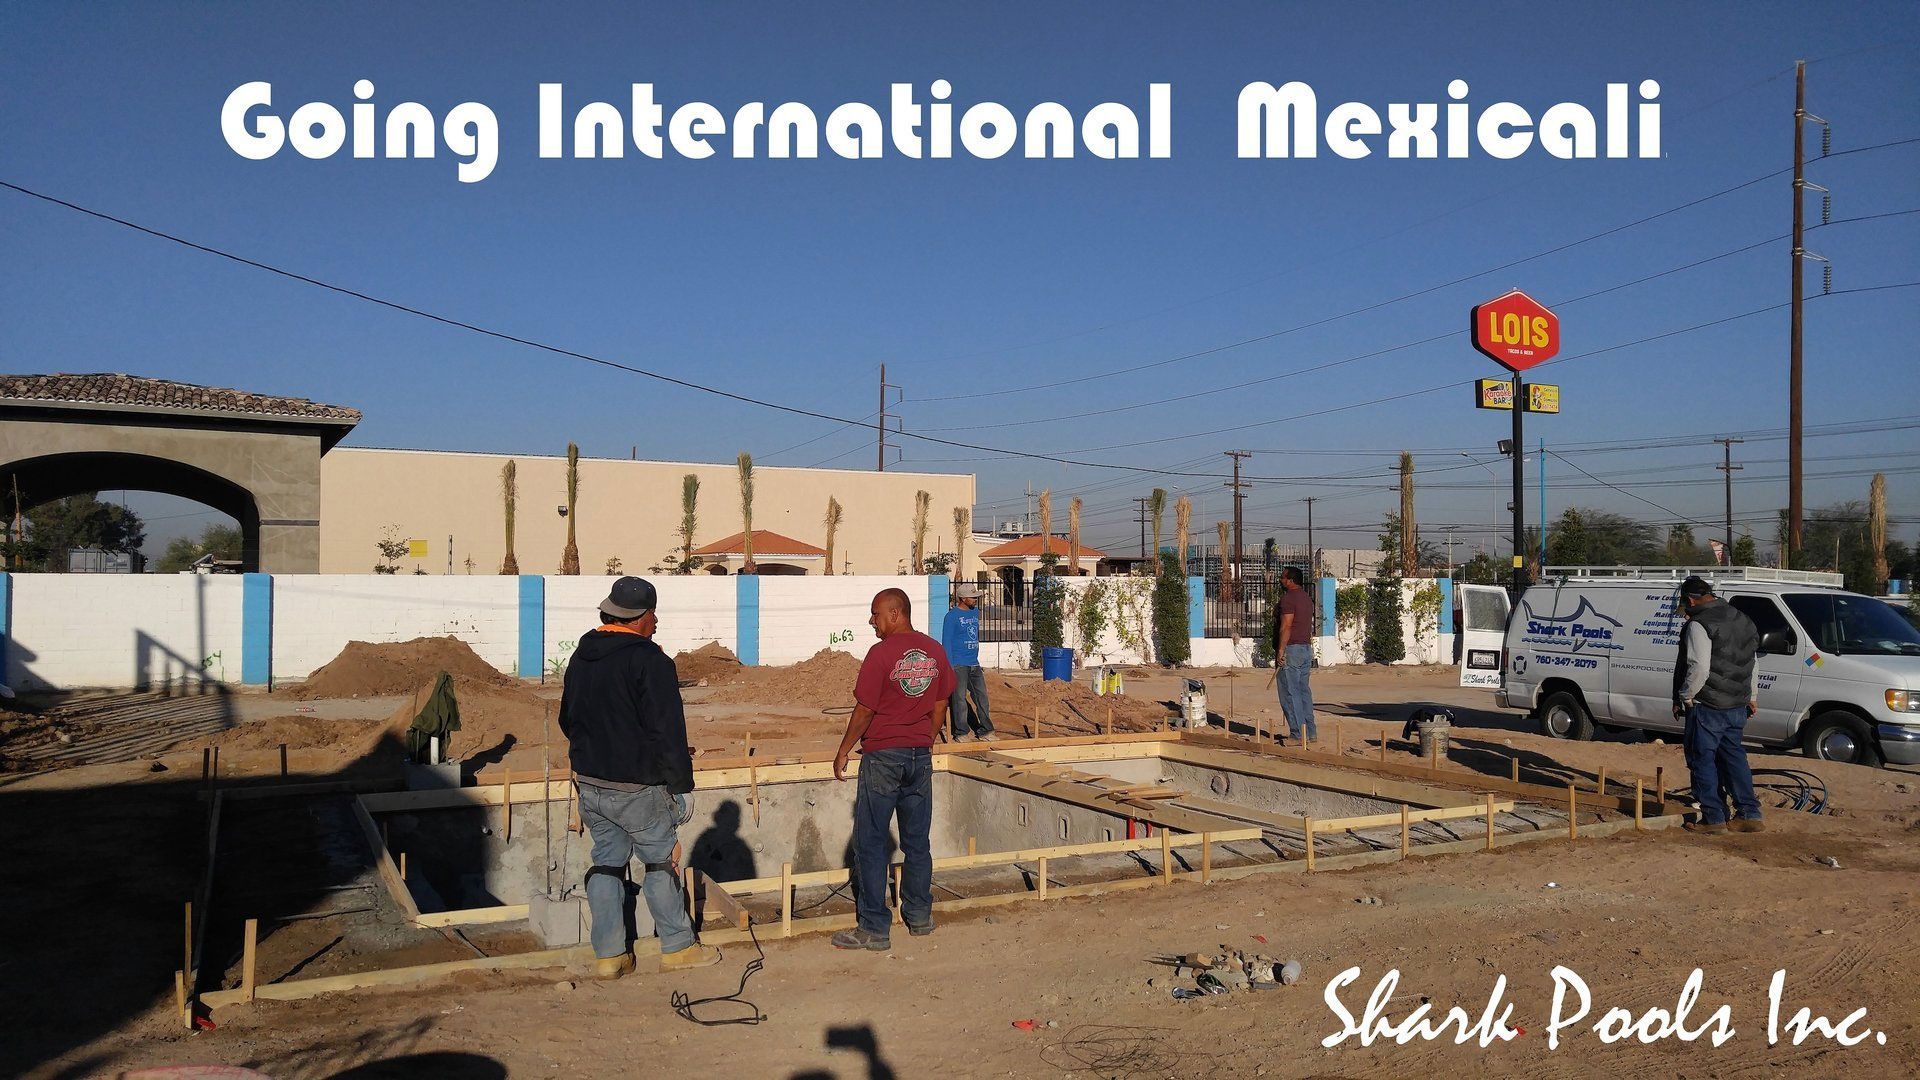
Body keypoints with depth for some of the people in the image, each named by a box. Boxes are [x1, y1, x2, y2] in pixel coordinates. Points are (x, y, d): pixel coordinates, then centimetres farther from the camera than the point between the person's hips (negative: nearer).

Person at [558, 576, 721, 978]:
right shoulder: (649, 660, -17)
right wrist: (680, 786, -11)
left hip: (589, 783, 7)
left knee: (606, 862, 14)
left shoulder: (581, 656, 8)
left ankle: (608, 954, 16)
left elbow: (567, 719, 20)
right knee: (662, 861, 7)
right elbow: (667, 731, -17)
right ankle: (677, 947, 15)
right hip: (637, 787, -7)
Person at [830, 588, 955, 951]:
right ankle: (919, 916, 23)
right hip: (920, 755, 6)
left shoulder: (881, 653, -14)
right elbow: (941, 705, 11)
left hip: (882, 756, -6)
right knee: (918, 841, 15)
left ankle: (875, 929, 3)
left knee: (870, 844, 2)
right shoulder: (935, 651, 4)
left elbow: (864, 710, -12)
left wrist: (843, 751, -1)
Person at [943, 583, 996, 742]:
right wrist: (949, 667, -15)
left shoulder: (975, 613, 14)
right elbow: (946, 642, -10)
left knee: (982, 697, 7)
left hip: (974, 664, 7)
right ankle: (962, 733, 6)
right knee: (959, 699, -2)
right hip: (959, 665, -7)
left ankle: (986, 731, 13)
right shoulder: (952, 615, -8)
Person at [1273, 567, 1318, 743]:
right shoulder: (1307, 598, 17)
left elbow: (1285, 627, -19)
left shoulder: (1288, 598, -13)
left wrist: (1280, 651, -19)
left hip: (1291, 649, -10)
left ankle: (1298, 733, -8)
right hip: (1307, 648, 10)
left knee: (1290, 693, -6)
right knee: (1303, 690, 13)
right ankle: (1310, 730, 14)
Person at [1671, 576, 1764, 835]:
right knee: (1733, 756, 17)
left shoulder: (1699, 625, -17)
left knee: (1703, 759, 2)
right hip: (1738, 706, 9)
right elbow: (1753, 665, 21)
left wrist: (1683, 697, -12)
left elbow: (1699, 668, -24)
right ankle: (1750, 815, 17)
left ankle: (1714, 818, 5)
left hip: (1708, 707, -8)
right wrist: (1752, 696, 29)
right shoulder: (1742, 620, 12)